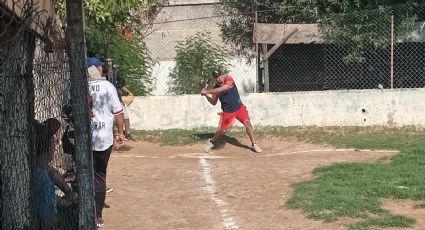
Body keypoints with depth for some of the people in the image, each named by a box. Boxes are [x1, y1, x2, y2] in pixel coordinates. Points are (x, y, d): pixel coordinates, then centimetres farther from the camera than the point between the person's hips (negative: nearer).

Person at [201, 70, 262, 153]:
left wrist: (208, 91, -32)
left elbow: (223, 88, -32)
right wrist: (206, 95, -14)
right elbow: (214, 102, 4)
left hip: (239, 107, -1)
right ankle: (211, 142, 21)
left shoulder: (229, 79, -13)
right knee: (222, 130, -4)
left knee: (247, 123, -13)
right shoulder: (216, 88, -3)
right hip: (227, 111, 1)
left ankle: (254, 145, -4)